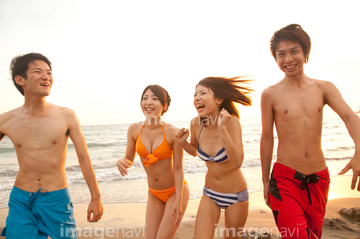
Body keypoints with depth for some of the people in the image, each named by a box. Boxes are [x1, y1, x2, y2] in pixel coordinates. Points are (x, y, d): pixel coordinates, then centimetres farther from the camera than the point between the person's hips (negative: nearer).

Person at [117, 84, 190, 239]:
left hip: (175, 190, -4)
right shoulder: (134, 129, -10)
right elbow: (129, 159, 0)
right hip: (154, 193, 4)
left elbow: (178, 168, -16)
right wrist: (121, 161, -24)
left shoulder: (173, 132, -22)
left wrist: (178, 201, -14)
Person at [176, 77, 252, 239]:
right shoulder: (196, 123, -11)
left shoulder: (231, 121, -23)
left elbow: (237, 163, -31)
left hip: (236, 194, -3)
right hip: (210, 193, 3)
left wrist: (223, 129, -37)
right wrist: (183, 141, -12)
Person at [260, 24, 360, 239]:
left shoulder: (324, 88, 3)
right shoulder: (270, 95, -4)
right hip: (285, 178, -3)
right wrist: (265, 181, 4)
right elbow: (267, 138, 0)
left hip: (319, 178, 4)